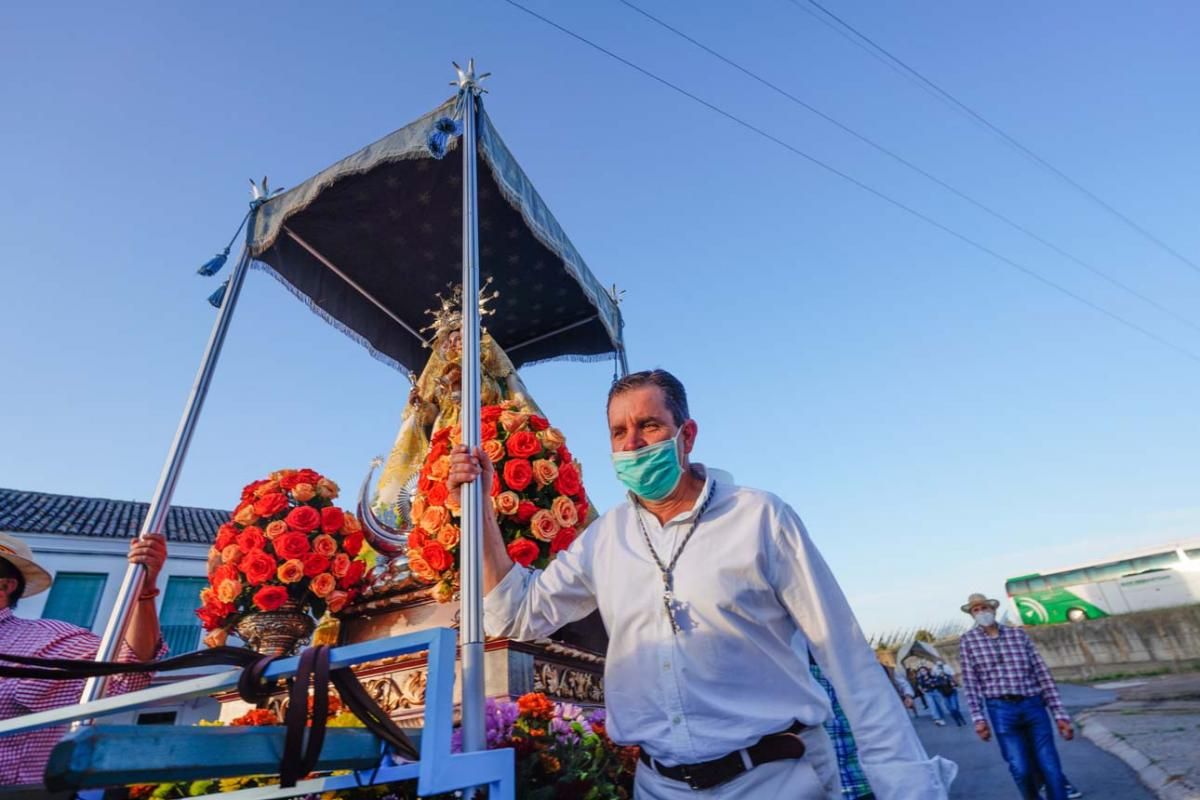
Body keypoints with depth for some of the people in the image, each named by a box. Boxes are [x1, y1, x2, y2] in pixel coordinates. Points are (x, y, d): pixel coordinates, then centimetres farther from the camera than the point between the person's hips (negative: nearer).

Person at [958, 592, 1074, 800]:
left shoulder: (1018, 634, 6)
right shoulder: (967, 641, 1)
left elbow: (1042, 673, 6)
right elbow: (970, 682, -1)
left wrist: (1060, 714, 2)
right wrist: (978, 718, -7)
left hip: (1033, 705, 2)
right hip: (1001, 710, -2)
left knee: (1050, 767, 0)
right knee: (1021, 769, -3)